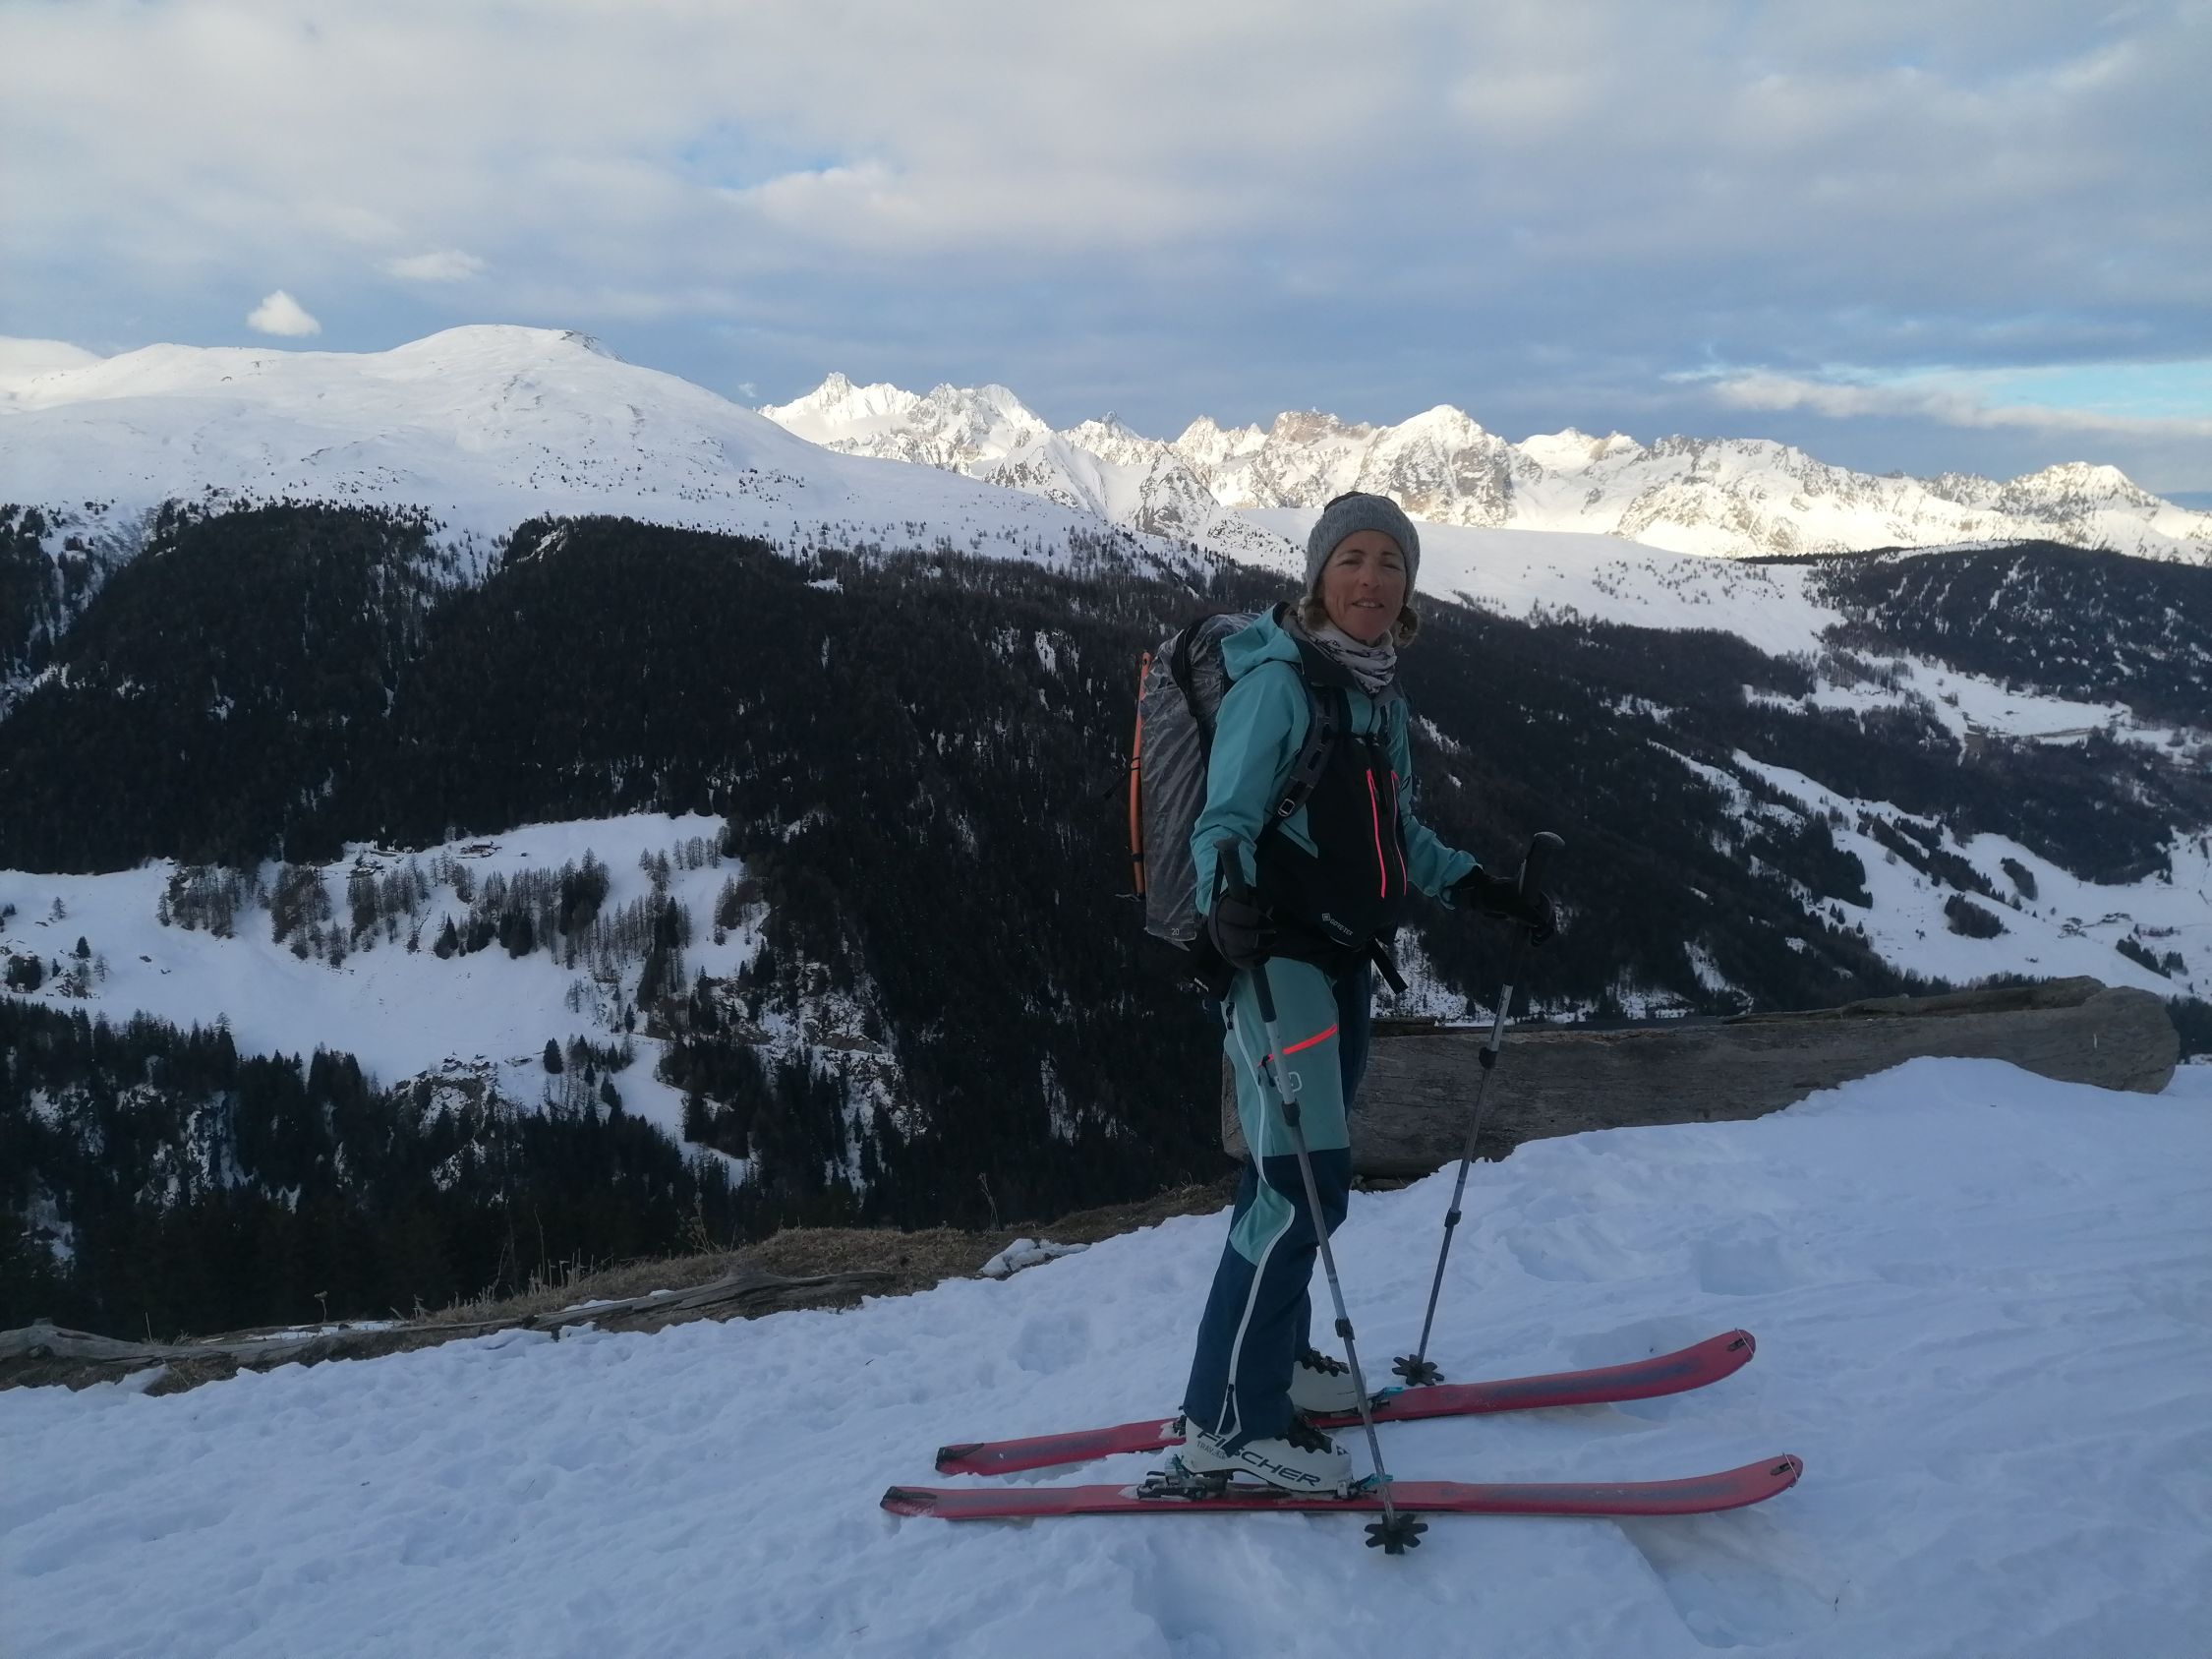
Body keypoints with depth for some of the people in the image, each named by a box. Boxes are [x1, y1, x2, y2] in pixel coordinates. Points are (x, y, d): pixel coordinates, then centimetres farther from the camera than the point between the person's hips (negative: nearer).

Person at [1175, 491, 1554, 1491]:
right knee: (1303, 1184, -12)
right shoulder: (1276, 682, -13)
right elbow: (1226, 818, -20)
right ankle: (1228, 1420, -2)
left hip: (1343, 957, 8)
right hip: (1278, 957, -8)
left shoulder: (1377, 693, 12)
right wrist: (1229, 893, -40)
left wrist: (1483, 891, 22)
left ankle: (1274, 1357, 31)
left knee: (1297, 1175, 16)